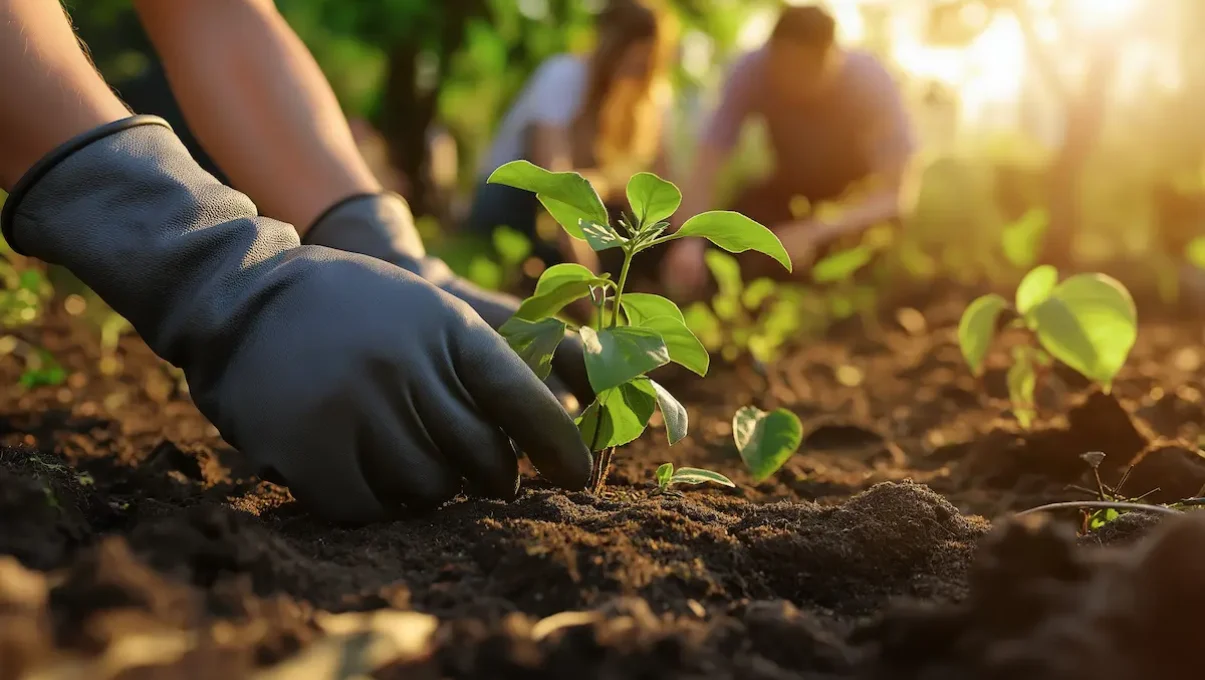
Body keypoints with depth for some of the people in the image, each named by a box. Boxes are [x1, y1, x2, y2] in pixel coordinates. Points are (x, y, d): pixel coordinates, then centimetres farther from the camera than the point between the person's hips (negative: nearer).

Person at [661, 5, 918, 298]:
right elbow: (706, 165, -28)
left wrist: (814, 233, -47)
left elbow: (894, 194, -33)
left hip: (862, 201, -2)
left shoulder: (871, 82, -31)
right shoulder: (752, 71, -28)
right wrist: (690, 239, -46)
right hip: (793, 187, 2)